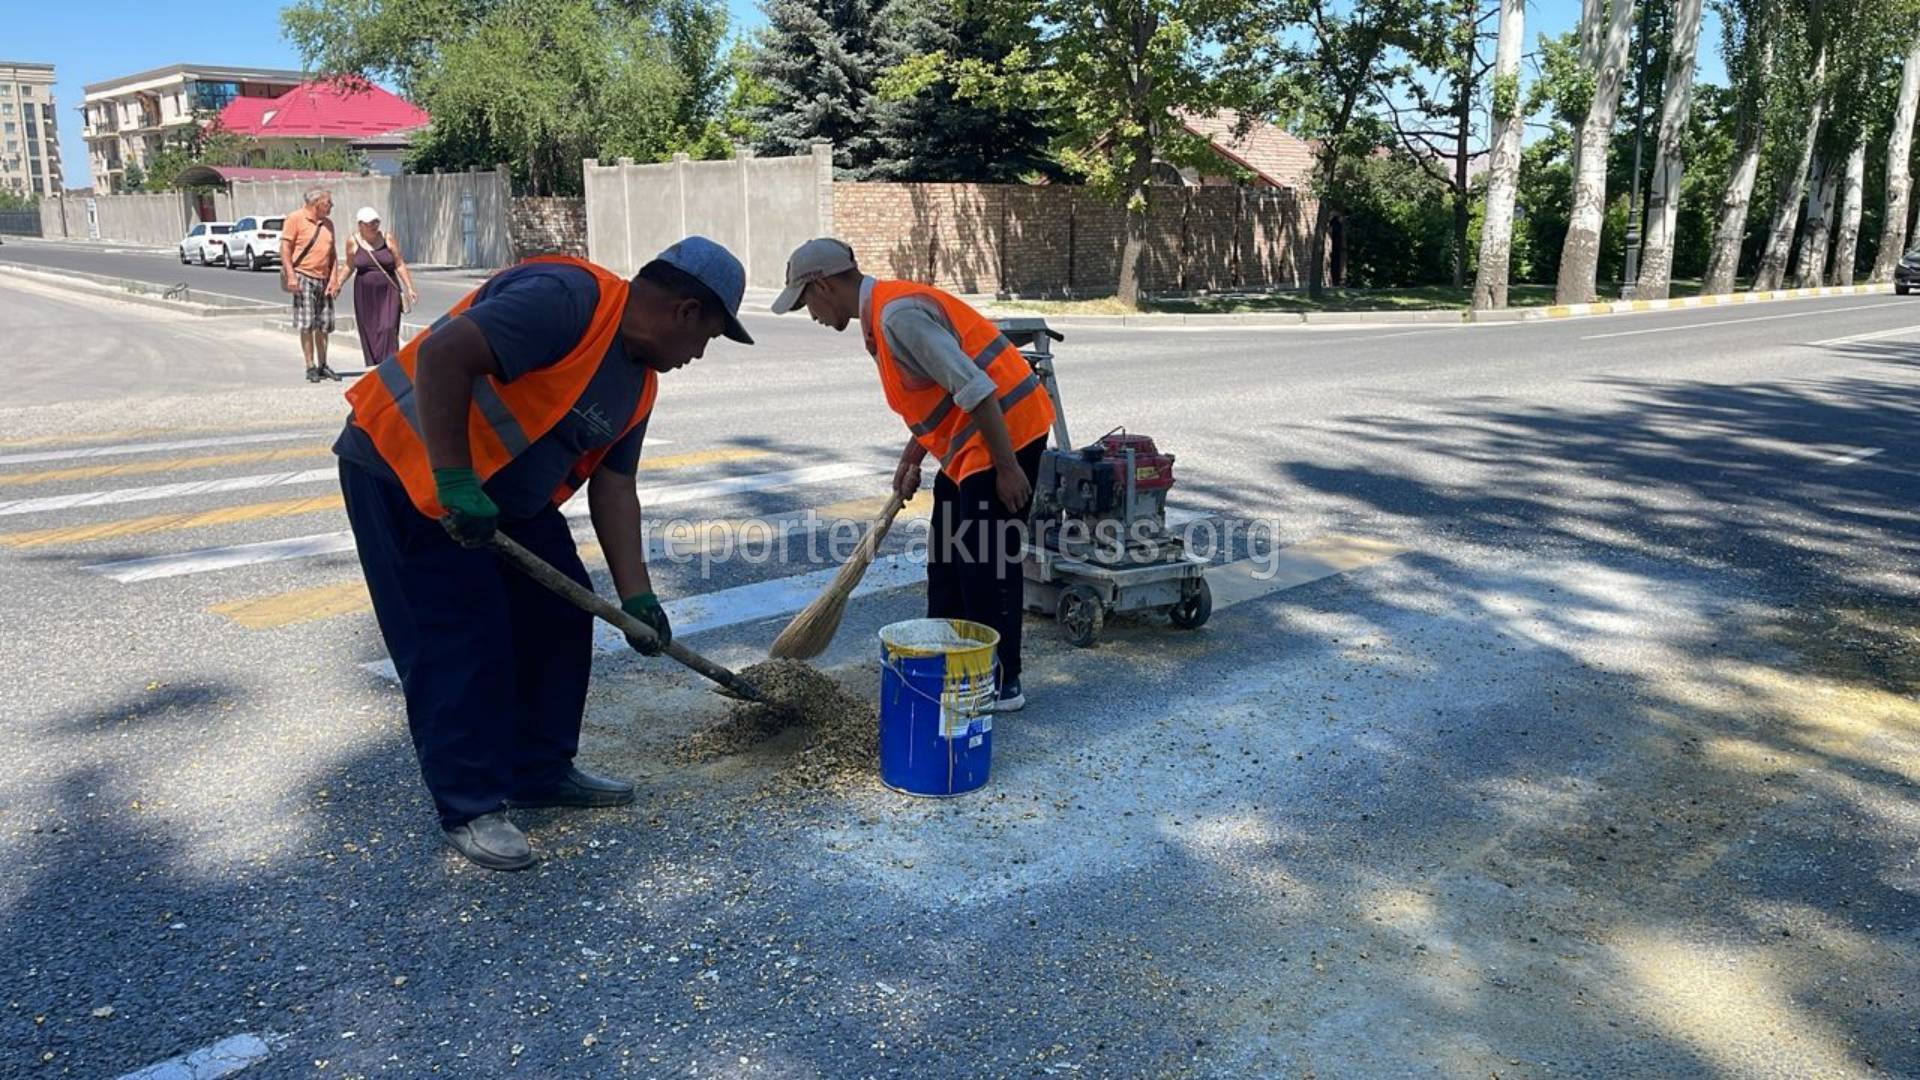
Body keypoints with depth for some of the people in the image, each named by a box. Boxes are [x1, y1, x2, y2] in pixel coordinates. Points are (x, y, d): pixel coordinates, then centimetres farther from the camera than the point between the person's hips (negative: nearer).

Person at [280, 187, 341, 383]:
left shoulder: (327, 224, 14)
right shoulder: (295, 218, -4)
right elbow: (285, 247, -8)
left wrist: (333, 280, 6)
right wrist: (290, 275, -16)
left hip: (324, 279, 6)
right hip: (303, 277, -6)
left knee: (323, 326, 8)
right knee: (306, 325, -5)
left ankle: (322, 366, 18)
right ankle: (311, 367, -1)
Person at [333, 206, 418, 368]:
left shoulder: (387, 238, -1)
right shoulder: (353, 241, 0)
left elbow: (400, 264, 2)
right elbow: (349, 265, 12)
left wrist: (409, 288, -3)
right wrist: (337, 285, 3)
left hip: (388, 291, -1)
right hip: (365, 293, 1)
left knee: (388, 329, -13)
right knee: (369, 331, 3)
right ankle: (373, 366, 13)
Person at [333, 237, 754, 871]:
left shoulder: (638, 383, 5)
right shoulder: (568, 299, -26)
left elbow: (613, 487, 6)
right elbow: (442, 354, -33)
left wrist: (636, 596, 1)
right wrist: (454, 482, -32)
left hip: (505, 493, 10)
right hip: (405, 466, -10)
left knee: (560, 616, 9)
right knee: (461, 640, -9)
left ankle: (542, 770, 23)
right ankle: (470, 808, 5)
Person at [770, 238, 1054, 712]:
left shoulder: (898, 315, -21)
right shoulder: (884, 312, 12)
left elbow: (975, 388, -25)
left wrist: (1006, 467, -23)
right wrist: (911, 460, 20)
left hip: (1004, 433, -11)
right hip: (969, 443, 11)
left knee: (987, 563, -4)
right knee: (948, 559, 17)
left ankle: (1001, 684, 7)